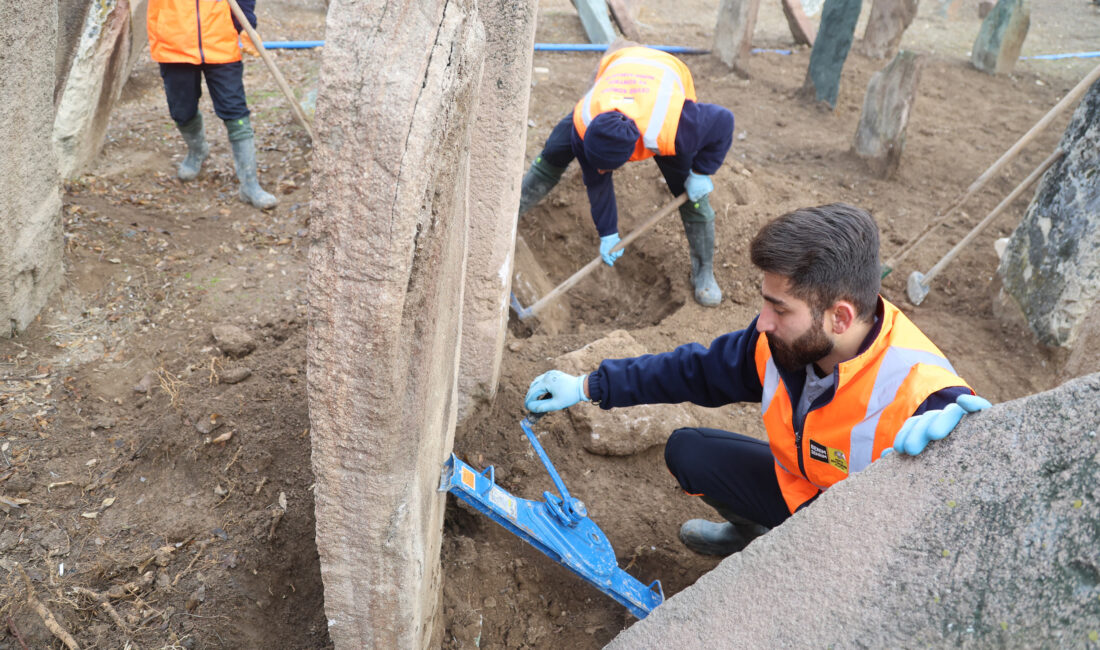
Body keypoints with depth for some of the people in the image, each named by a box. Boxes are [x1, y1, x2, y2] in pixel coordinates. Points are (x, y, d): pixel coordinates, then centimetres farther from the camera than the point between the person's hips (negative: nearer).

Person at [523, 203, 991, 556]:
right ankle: (754, 532, 30)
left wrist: (948, 422, -58)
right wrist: (587, 387, -2)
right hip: (799, 485, 6)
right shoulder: (785, 339, -18)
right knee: (686, 451, 2)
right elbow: (699, 369, -4)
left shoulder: (919, 392, -39)